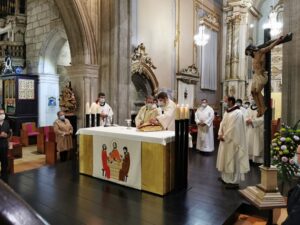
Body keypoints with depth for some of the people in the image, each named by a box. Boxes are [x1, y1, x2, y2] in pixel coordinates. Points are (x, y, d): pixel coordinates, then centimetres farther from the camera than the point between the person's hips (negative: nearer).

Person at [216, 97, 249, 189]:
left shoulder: (237, 113, -17)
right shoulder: (227, 112, 12)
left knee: (232, 159, -3)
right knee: (225, 158, 17)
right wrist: (220, 134, -3)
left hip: (232, 140, -9)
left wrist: (224, 136, -16)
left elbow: (233, 128, -21)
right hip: (225, 138, 10)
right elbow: (222, 123, 10)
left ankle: (234, 182, 6)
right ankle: (225, 177, 30)